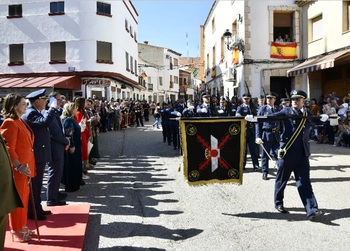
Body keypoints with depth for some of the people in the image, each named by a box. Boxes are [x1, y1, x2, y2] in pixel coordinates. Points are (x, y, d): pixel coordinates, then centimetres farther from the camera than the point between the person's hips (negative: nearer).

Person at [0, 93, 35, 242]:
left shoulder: (20, 122, 14)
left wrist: (27, 166, 16)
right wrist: (19, 166, -23)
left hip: (26, 166, 9)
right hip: (18, 169, -9)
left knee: (24, 198, 16)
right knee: (17, 199, 2)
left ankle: (21, 226, 29)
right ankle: (16, 230, 15)